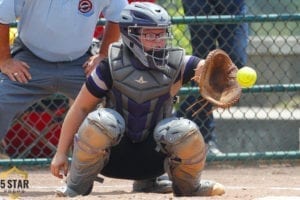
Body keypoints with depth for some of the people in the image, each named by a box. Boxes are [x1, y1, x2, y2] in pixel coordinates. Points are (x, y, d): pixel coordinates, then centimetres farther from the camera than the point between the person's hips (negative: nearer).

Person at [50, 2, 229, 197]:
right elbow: (81, 108, -7)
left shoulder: (175, 63, -8)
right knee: (101, 121, -33)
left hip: (153, 157, 2)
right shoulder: (113, 66, -12)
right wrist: (61, 153, -9)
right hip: (113, 155, -2)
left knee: (185, 132, -26)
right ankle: (78, 187, -10)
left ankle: (189, 186, 6)